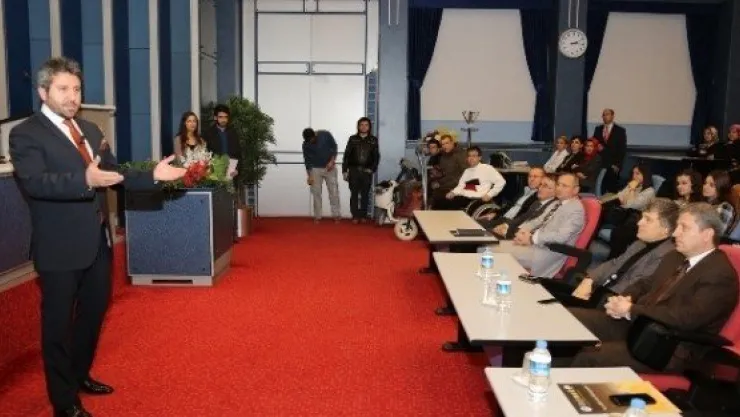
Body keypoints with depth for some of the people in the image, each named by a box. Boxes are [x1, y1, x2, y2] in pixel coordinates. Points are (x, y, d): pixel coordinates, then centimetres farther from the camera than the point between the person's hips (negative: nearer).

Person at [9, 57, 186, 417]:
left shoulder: (90, 130, 12)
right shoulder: (26, 134, -11)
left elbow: (114, 174, 13)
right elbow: (34, 181, -27)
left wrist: (153, 176, -3)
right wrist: (84, 180, -43)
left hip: (97, 240, 8)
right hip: (61, 246, -7)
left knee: (94, 312, 21)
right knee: (59, 323, 6)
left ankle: (80, 375, 43)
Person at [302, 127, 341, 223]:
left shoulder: (325, 135, -13)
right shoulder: (306, 144, -9)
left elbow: (334, 146, -2)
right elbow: (307, 160, -2)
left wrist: (332, 161, -12)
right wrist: (309, 175, -6)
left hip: (330, 167, -1)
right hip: (316, 169, 1)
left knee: (334, 192, -2)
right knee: (316, 193, 0)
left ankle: (336, 215, 4)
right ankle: (317, 216, 7)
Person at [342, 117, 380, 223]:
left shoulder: (373, 140, 6)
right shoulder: (352, 139, 5)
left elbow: (376, 156, 5)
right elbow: (346, 155, 5)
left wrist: (372, 169, -7)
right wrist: (344, 170, 0)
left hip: (367, 171, 0)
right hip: (354, 170, 0)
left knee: (365, 194, 4)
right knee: (354, 194, 0)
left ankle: (363, 216, 12)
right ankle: (355, 216, 5)